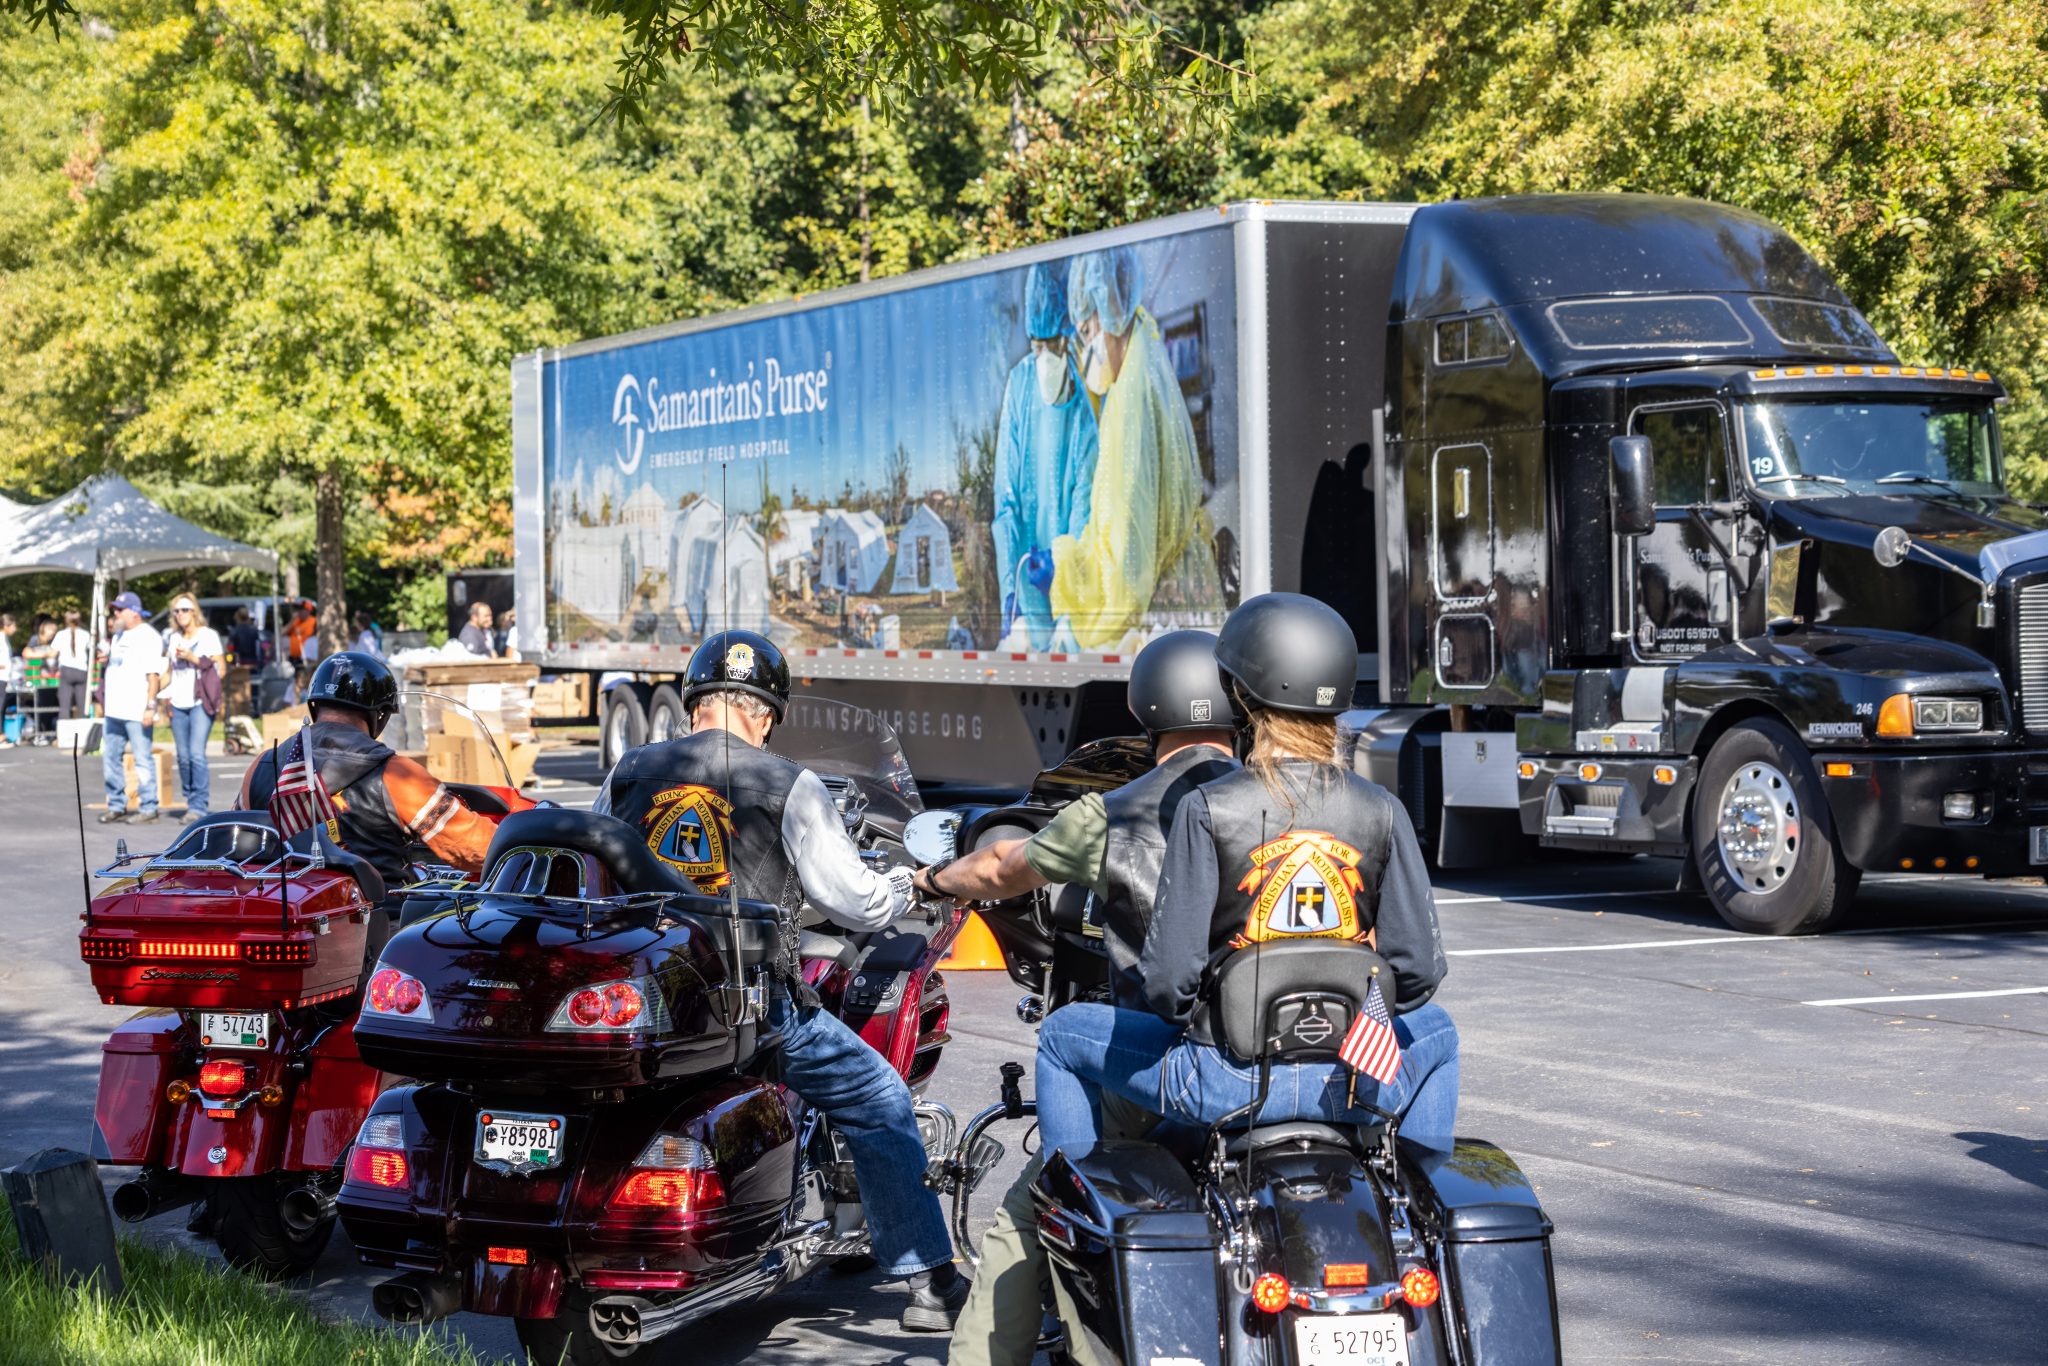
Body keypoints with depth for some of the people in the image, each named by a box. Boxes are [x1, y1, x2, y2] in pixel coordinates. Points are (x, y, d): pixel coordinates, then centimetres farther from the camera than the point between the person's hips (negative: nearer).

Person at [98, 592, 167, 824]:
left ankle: (148, 808, 0)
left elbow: (153, 674, -15)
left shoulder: (148, 637, -9)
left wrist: (150, 706, -20)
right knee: (110, 757, 9)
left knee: (142, 760, -5)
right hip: (115, 709, 9)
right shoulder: (118, 635, 17)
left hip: (137, 711, -9)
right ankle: (116, 806, 17)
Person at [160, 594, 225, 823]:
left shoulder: (208, 636, 2)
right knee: (183, 757, 1)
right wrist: (166, 699, 14)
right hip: (178, 704, 5)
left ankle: (199, 806, -15)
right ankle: (192, 800, 12)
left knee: (197, 754, -15)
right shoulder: (171, 638, 16)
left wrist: (194, 659, -9)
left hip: (200, 703, -5)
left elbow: (221, 669, 0)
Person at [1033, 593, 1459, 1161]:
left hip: (1226, 1081, -2)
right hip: (1350, 1085, 3)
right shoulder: (1382, 813, -4)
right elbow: (1419, 968, -3)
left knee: (1062, 1036, 23)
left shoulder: (1208, 810, -12)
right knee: (1433, 1031, 37)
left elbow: (1168, 973, -14)